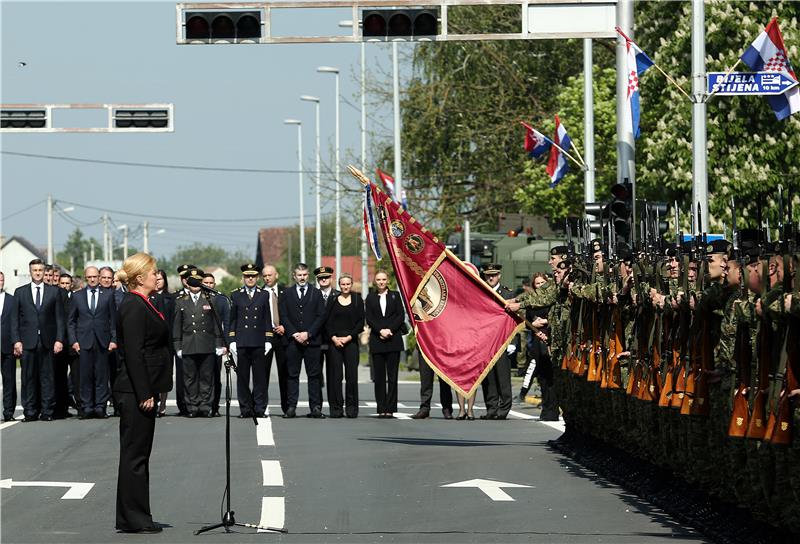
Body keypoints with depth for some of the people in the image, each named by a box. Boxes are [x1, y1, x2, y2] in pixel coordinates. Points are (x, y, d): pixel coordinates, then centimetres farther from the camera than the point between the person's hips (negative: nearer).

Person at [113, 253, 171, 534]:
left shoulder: (141, 305, 16)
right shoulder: (133, 307, -15)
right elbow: (134, 354, -20)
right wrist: (145, 394, -22)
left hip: (141, 390, 10)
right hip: (136, 391, -10)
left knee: (138, 454, 12)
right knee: (135, 454, -5)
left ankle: (136, 518, 16)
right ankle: (133, 519, -2)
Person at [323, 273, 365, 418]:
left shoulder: (357, 301, 7)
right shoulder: (333, 301, 9)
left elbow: (361, 322, 2)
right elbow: (327, 322, 6)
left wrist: (349, 337, -8)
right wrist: (334, 338, -8)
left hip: (351, 341, -1)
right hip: (334, 341, 1)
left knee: (352, 375, -4)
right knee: (335, 375, -2)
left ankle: (351, 407, 1)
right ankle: (336, 407, 1)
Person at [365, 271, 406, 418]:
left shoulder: (395, 295, 9)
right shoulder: (370, 298, 10)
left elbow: (401, 316, 3)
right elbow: (369, 319, 4)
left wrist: (390, 330, -9)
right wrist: (380, 330, -11)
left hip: (393, 339, -1)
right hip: (377, 340, 1)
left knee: (392, 376, -3)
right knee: (379, 377, 0)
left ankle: (390, 408, -3)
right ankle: (381, 408, 2)